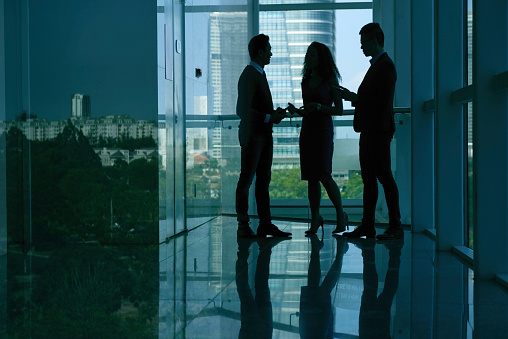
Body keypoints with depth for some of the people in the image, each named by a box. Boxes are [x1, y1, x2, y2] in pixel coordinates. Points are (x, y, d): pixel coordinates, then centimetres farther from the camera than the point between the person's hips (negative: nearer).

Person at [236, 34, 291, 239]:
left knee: (264, 180, 8)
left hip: (264, 135, 10)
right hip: (252, 135, -10)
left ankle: (265, 225, 11)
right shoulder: (249, 75, -11)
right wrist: (269, 117, -16)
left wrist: (275, 113, 10)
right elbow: (244, 110, -19)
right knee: (246, 180, -5)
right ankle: (243, 227, -1)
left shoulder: (260, 74, 20)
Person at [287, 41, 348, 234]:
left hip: (323, 131, -6)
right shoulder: (306, 82, 15)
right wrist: (295, 110, 1)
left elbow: (339, 110, -5)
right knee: (311, 177, 3)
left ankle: (341, 215, 4)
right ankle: (315, 219, 9)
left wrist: (318, 106, -17)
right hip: (307, 131, 6)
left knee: (324, 175, -12)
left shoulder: (330, 81, -3)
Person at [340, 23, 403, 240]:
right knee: (369, 179, 9)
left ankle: (395, 227, -2)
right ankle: (367, 226, 13)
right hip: (369, 132, 10)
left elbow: (383, 102, -20)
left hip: (379, 131, -10)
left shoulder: (385, 66, -11)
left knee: (384, 177, -7)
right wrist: (353, 97, 10)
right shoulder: (377, 65, 20)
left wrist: (355, 98, -12)